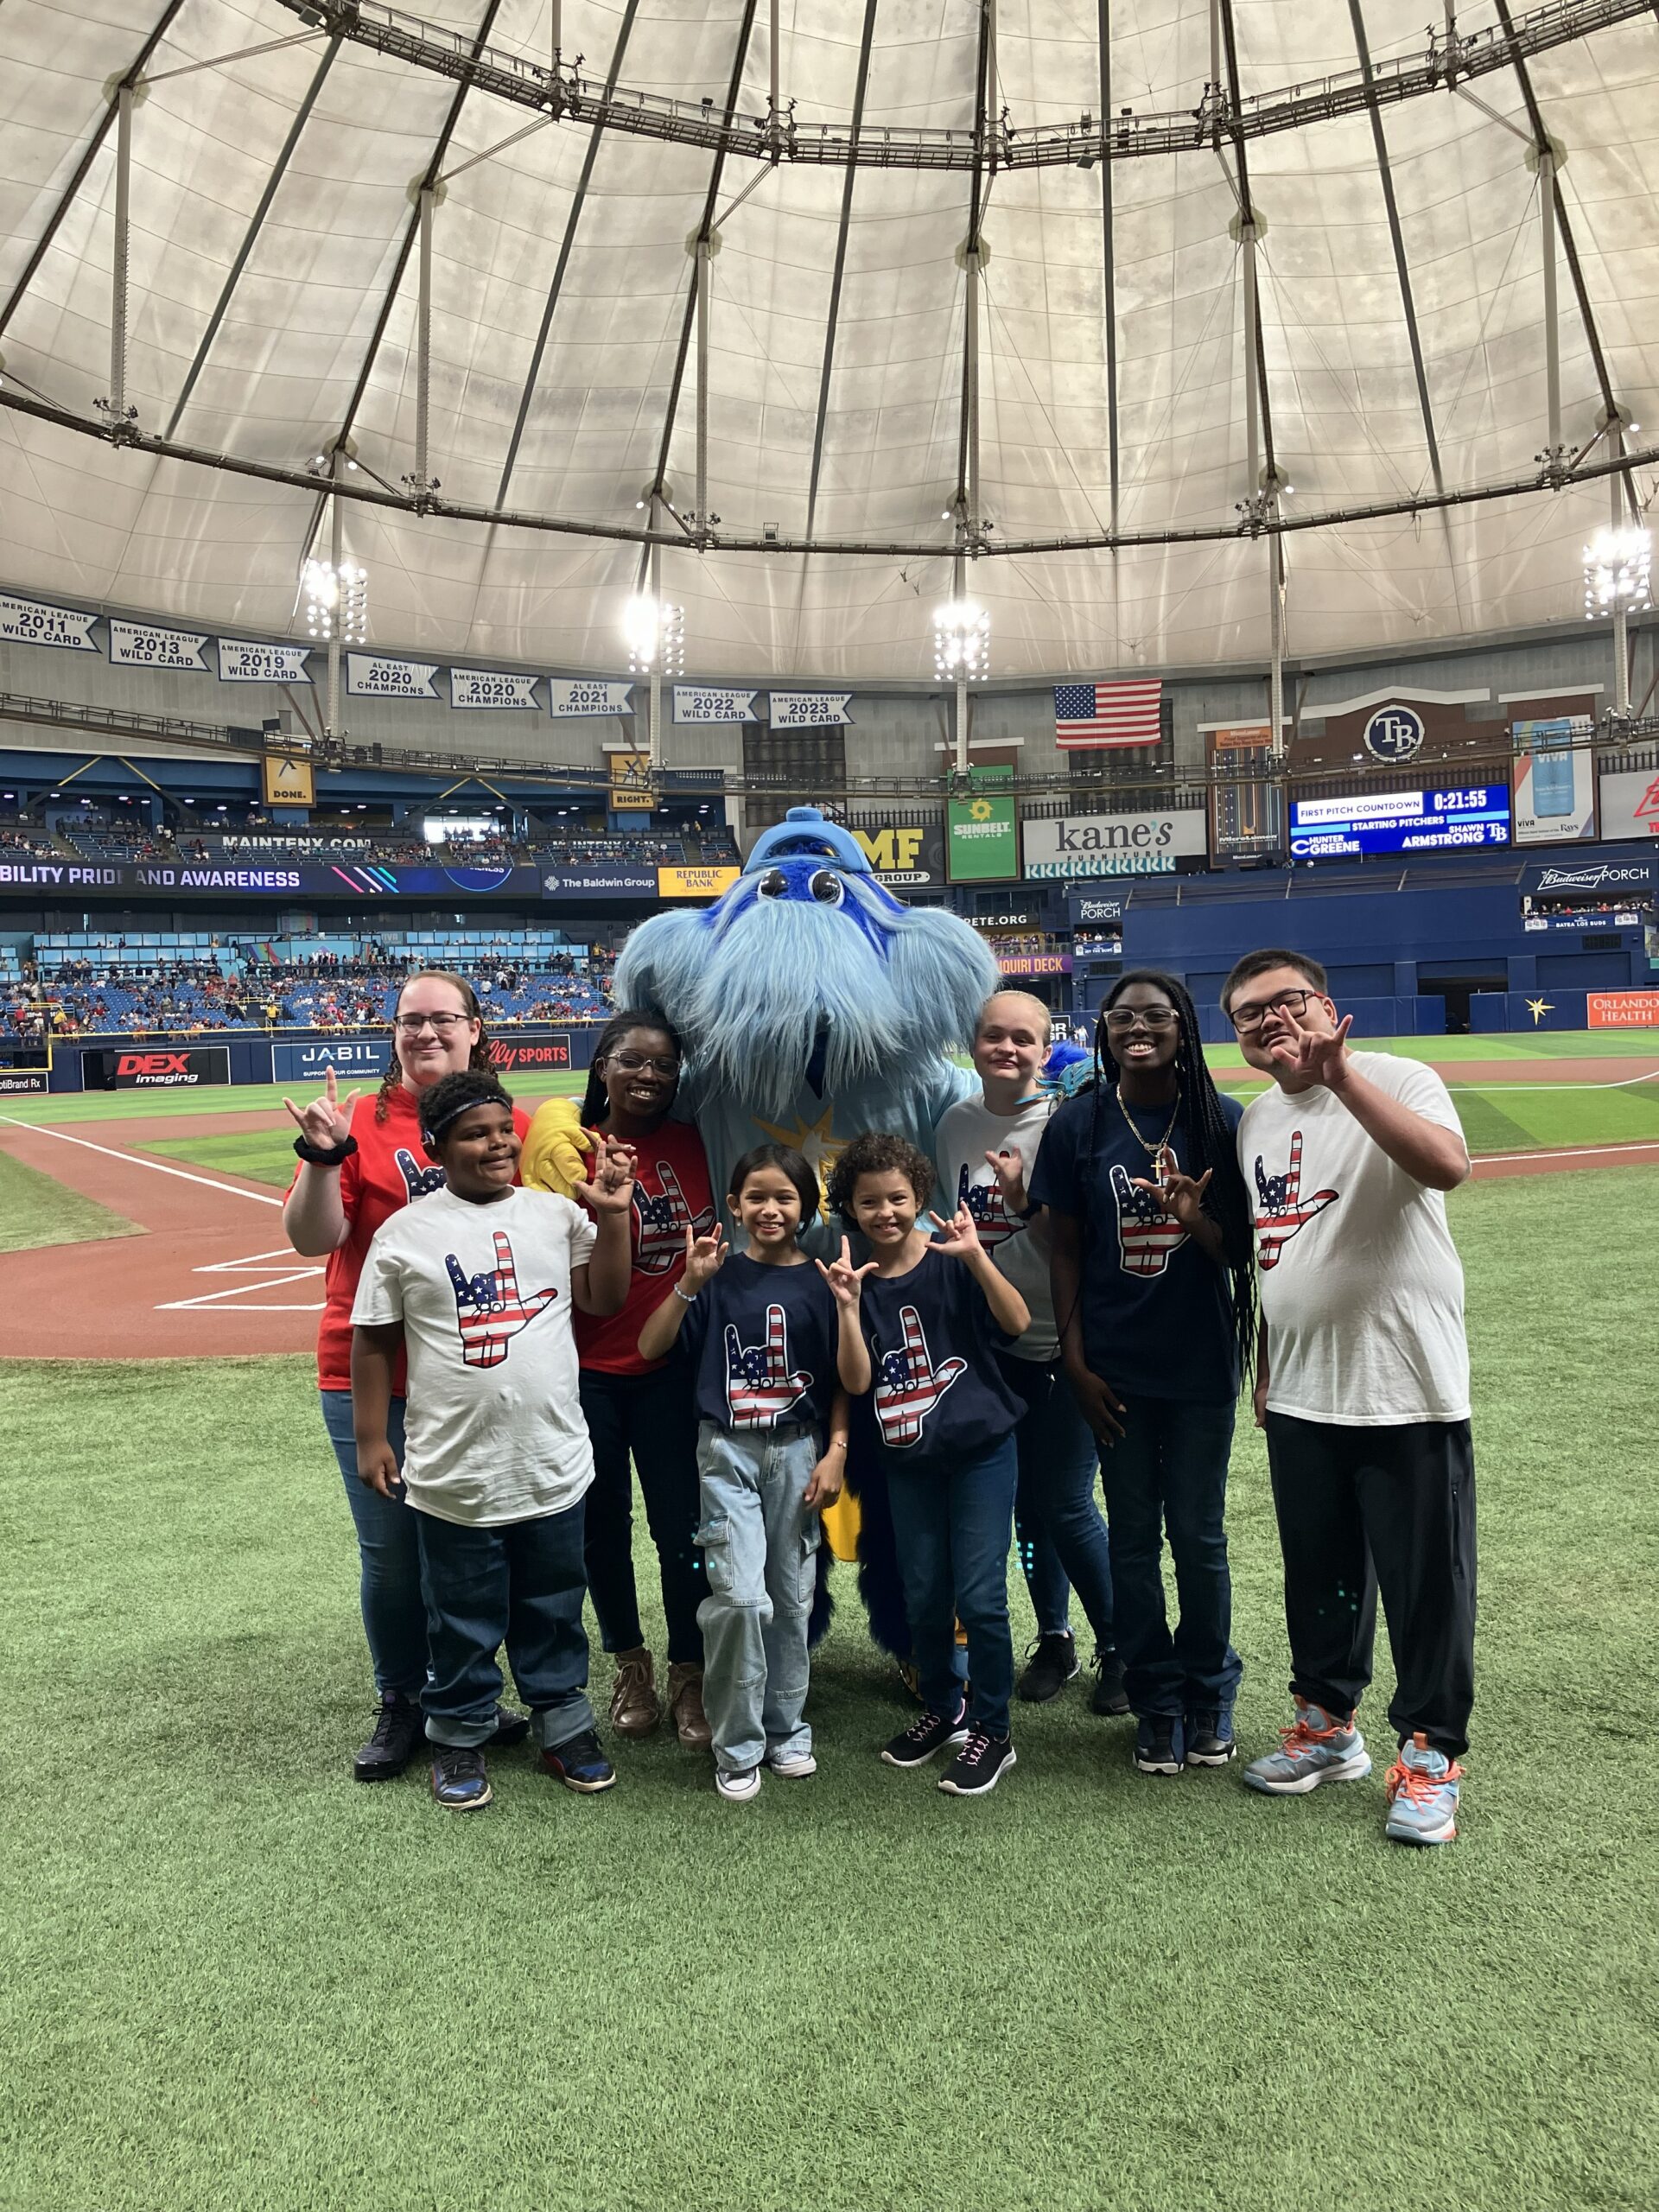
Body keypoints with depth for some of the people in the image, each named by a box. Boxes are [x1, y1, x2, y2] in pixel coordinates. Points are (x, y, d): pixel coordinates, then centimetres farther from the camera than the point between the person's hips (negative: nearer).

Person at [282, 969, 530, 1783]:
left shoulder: (514, 1124, 3)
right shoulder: (361, 1121, -3)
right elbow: (311, 1239, -10)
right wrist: (322, 1158, -23)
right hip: (370, 1378, -1)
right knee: (390, 1552, 7)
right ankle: (400, 1706, 28)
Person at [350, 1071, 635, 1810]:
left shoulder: (555, 1214, 2)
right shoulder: (406, 1233, -4)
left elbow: (603, 1300, 0)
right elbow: (373, 1341, 1)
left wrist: (613, 1217, -9)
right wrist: (370, 1440, 0)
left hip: (553, 1465, 2)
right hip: (454, 1473, -2)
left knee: (555, 1610, 17)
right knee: (464, 1620, 13)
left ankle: (564, 1726, 35)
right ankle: (459, 1736, 33)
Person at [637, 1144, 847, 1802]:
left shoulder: (820, 1282, 0)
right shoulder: (720, 1277, -3)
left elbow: (841, 1378, 5)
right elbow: (650, 1348, -8)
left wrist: (836, 1451, -3)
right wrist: (690, 1283, -18)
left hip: (798, 1451, 2)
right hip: (728, 1451, -2)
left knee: (792, 1597, 11)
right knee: (740, 1597, -11)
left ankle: (786, 1729, 29)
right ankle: (737, 1747, 7)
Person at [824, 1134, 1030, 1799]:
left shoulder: (950, 1262, -10)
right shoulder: (857, 1280, -1)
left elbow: (1017, 1322, -22)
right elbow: (857, 1381, -8)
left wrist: (975, 1256, -34)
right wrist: (849, 1306, -21)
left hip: (980, 1450, -4)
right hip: (908, 1461, 4)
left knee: (978, 1597, -4)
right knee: (923, 1598, 14)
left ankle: (992, 1731, 14)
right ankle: (943, 1711, 35)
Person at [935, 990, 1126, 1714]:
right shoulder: (957, 1126, 5)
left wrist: (1026, 1202, -27)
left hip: (1066, 1339, -5)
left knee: (1067, 1505, -1)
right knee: (1024, 1500, 13)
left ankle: (1119, 1647, 19)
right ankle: (1054, 1638, 31)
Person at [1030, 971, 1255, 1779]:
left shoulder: (1222, 1123, -4)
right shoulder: (1078, 1126, -2)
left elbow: (1242, 1249, 1)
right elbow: (1064, 1249, 1)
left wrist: (1199, 1221, -21)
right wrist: (1076, 1361, -3)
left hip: (1202, 1364, 0)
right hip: (1115, 1368, 1)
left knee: (1198, 1536, 9)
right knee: (1133, 1538, 10)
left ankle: (1209, 1692, 30)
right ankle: (1157, 1704, 26)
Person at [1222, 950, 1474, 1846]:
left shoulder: (1395, 1079, -10)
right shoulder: (1256, 1119, 10)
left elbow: (1447, 1165, -32)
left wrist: (1340, 1075, -33)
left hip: (1408, 1392, -6)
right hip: (1299, 1398, 6)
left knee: (1426, 1580, 5)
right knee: (1318, 1571, 18)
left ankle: (1430, 1754, 22)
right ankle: (1327, 1726, 35)